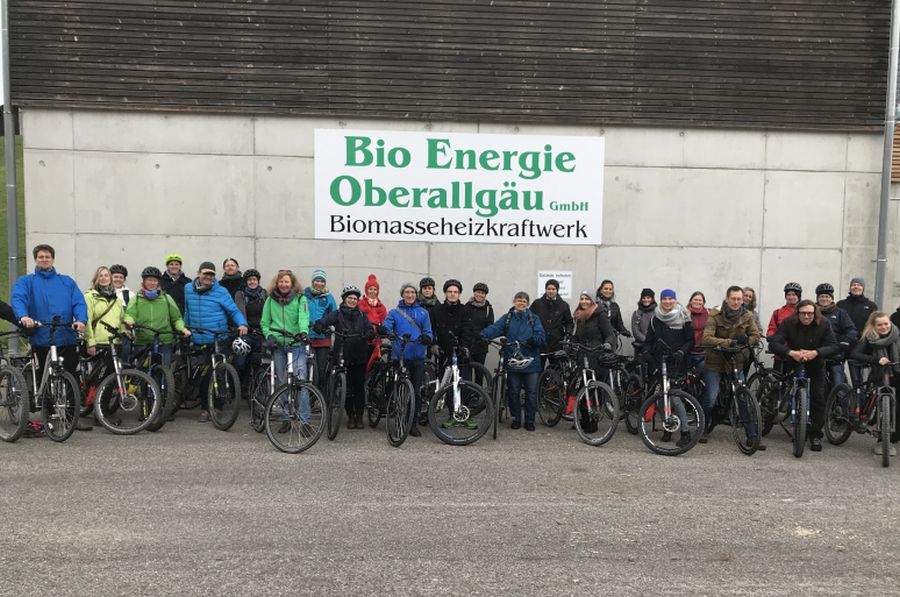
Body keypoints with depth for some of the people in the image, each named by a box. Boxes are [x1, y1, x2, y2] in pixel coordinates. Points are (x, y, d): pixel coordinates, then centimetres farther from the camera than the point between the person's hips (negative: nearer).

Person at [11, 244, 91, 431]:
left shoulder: (66, 281, 15)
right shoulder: (26, 281, 10)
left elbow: (79, 302, 2)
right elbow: (18, 299, -9)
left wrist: (81, 319, -18)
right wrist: (23, 316, -30)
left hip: (67, 339, 1)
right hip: (41, 339, -1)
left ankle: (74, 416, 11)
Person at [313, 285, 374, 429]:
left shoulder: (362, 316, 14)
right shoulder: (337, 314, 6)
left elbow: (371, 330, 2)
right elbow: (320, 323, -7)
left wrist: (367, 335, -21)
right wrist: (322, 328, -29)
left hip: (360, 357, 2)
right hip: (343, 356, -2)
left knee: (359, 386, 3)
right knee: (347, 387, 1)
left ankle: (359, 416, 13)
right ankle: (350, 416, 14)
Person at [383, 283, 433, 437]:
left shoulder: (423, 312, 13)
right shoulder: (394, 312, 9)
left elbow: (428, 332, 7)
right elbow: (386, 326, -5)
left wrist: (426, 337, -16)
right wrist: (383, 331, -28)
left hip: (418, 356, 1)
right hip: (399, 356, -1)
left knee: (416, 391, 3)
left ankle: (414, 424, 12)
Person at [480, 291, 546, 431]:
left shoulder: (534, 318, 6)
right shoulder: (507, 318, 6)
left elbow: (541, 337, -4)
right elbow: (495, 328, -12)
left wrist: (532, 339, -26)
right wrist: (483, 335, -31)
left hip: (531, 361, 0)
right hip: (512, 361, 0)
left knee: (531, 392, 4)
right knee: (513, 392, 8)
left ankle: (529, 420, 17)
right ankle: (516, 419, 22)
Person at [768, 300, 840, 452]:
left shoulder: (824, 324, -15)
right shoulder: (788, 323, -18)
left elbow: (834, 346, -22)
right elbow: (774, 342, -27)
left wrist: (815, 353, -40)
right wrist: (791, 353, -43)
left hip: (815, 366, 0)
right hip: (793, 365, 0)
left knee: (818, 398, -9)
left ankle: (815, 435, 0)